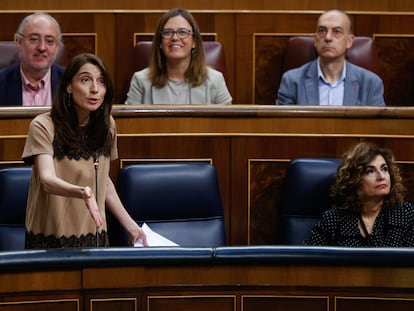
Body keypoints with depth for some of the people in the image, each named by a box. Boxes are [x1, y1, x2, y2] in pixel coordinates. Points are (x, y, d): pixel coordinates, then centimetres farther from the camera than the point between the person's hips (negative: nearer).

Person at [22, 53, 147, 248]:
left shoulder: (107, 125, 3)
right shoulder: (43, 126, -13)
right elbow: (47, 180, -26)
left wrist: (130, 225, 9)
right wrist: (82, 192, -44)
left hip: (95, 236, 4)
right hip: (50, 239, -4)